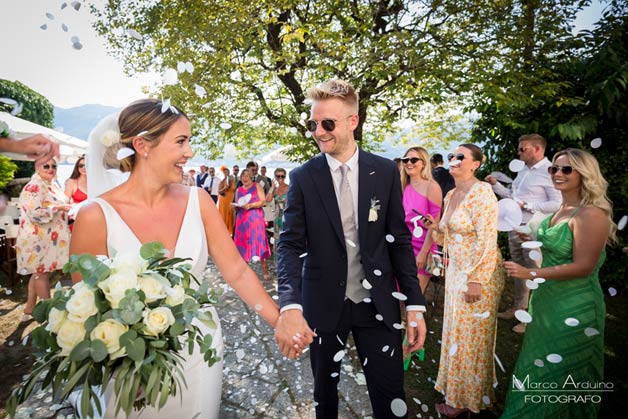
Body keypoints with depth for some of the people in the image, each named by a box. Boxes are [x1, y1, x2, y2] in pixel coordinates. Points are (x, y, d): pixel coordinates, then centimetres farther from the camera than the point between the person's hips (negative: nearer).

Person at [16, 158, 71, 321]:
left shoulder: (53, 185, 13)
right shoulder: (34, 187, -16)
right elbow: (35, 214, -24)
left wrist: (69, 210, 8)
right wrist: (59, 208, -27)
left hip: (50, 237, 9)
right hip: (39, 238, -9)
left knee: (39, 272, 15)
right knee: (42, 273, 0)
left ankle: (29, 308, 27)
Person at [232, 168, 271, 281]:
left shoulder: (257, 186, 7)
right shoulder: (239, 190, 18)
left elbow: (263, 201, -3)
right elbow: (236, 205, 21)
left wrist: (250, 205, -16)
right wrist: (236, 206, -2)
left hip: (256, 218, -4)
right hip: (242, 219, 4)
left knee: (259, 243, -10)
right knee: (242, 243, 0)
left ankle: (265, 272, -8)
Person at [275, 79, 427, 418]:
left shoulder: (385, 172, -3)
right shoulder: (302, 178, -5)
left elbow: (399, 240, 0)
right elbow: (290, 244, -11)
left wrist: (415, 303, -3)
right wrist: (290, 305, -26)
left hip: (377, 303, 0)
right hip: (323, 303, 0)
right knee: (324, 391, 20)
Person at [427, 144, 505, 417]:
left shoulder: (482, 193, -16)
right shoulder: (450, 195, 9)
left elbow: (487, 241, -21)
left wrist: (476, 280, -22)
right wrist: (437, 228, -2)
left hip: (479, 274, -8)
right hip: (455, 271, 8)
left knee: (470, 335, 5)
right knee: (455, 330, 17)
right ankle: (455, 385, 35)